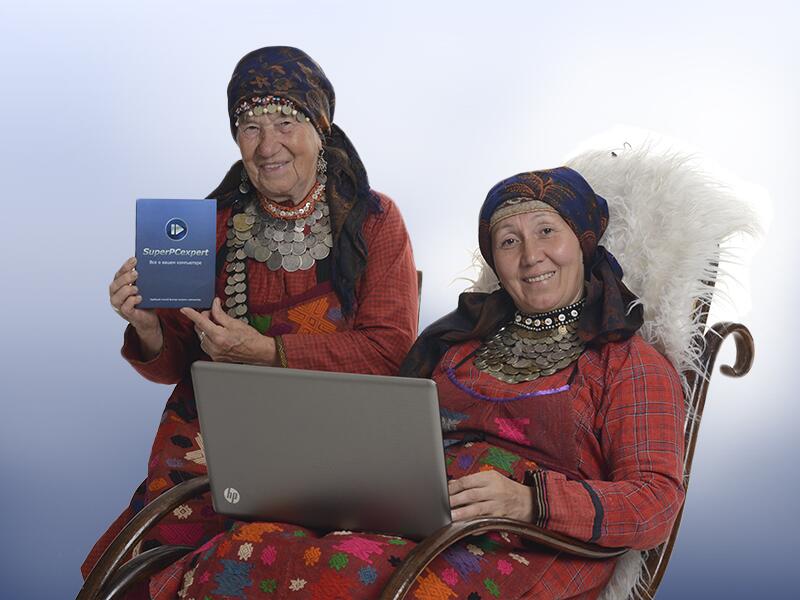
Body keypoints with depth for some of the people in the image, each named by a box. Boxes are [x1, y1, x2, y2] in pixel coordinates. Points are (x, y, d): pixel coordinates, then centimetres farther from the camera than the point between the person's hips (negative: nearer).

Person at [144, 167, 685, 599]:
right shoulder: (462, 338, 28)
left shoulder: (629, 362, 11)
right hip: (405, 516, 5)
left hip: (528, 544, -4)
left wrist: (529, 498, -18)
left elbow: (656, 502, -1)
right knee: (246, 554, -29)